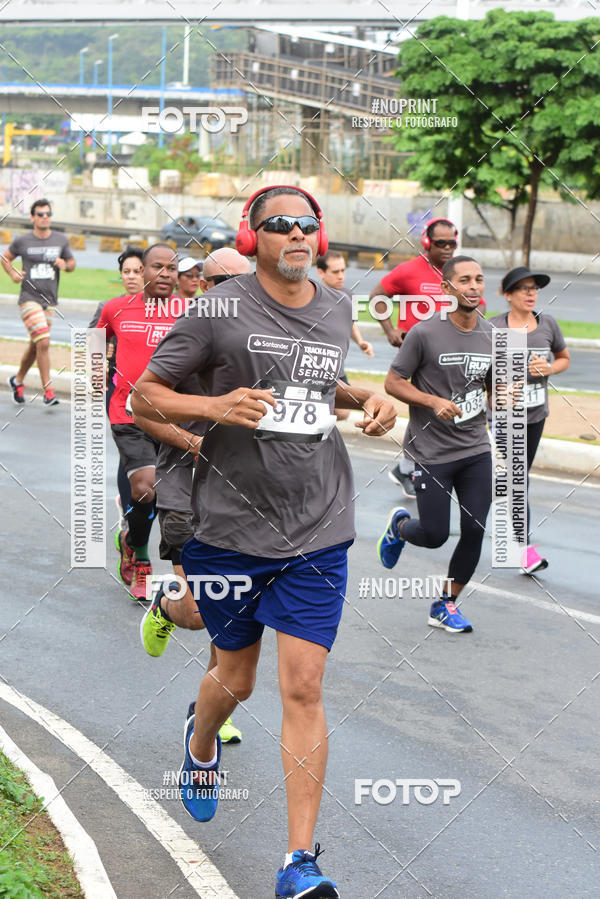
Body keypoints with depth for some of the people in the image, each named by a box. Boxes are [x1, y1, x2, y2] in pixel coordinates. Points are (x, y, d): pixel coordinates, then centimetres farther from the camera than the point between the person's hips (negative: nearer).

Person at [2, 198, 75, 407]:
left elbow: (72, 263, 15)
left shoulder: (61, 240, 5)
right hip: (29, 298, -4)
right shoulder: (22, 241, -2)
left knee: (35, 346, 13)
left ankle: (18, 380, 36)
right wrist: (13, 273, -5)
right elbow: (5, 258, 14)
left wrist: (65, 265, -8)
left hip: (50, 300, 4)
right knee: (43, 343, -17)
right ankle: (48, 391, -13)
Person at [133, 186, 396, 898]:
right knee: (236, 677, 13)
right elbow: (144, 394, -4)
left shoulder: (337, 311, 8)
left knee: (303, 689, -4)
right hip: (231, 526, -2)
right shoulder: (220, 308, -7)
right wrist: (215, 406, -21)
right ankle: (200, 739, 52)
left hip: (319, 530, 2)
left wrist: (367, 401, 7)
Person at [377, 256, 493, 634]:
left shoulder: (492, 337, 4)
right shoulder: (425, 334, -12)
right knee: (435, 535, -1)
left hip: (476, 450, 4)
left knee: (475, 531, 0)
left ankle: (447, 606, 19)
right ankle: (399, 525, 36)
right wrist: (434, 402, -20)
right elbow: (393, 382, -6)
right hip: (433, 453, -4)